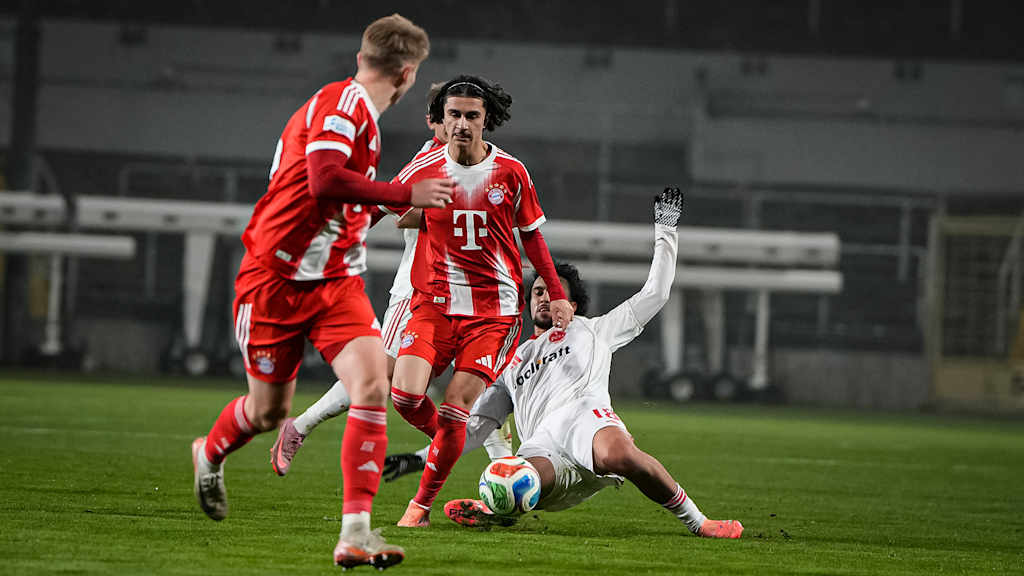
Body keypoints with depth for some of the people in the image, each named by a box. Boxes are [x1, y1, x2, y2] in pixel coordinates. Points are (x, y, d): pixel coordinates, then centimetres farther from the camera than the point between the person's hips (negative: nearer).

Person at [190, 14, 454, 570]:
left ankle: (355, 531, -20)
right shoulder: (341, 103, -18)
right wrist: (407, 194, -28)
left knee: (372, 386, -17)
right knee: (268, 409, 10)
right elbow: (324, 179, -34)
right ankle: (209, 455, 46)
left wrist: (379, 207, 21)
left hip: (335, 281, 7)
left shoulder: (357, 109, 11)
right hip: (276, 278, -7)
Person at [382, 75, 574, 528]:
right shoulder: (425, 168, -1)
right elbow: (386, 207, 17)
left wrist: (557, 295, 14)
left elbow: (531, 234, 13)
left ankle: (422, 505, 4)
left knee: (455, 407, -11)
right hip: (434, 303, 1)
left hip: (495, 308, -1)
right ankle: (445, 441, 16)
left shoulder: (511, 172, -1)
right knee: (405, 394, -18)